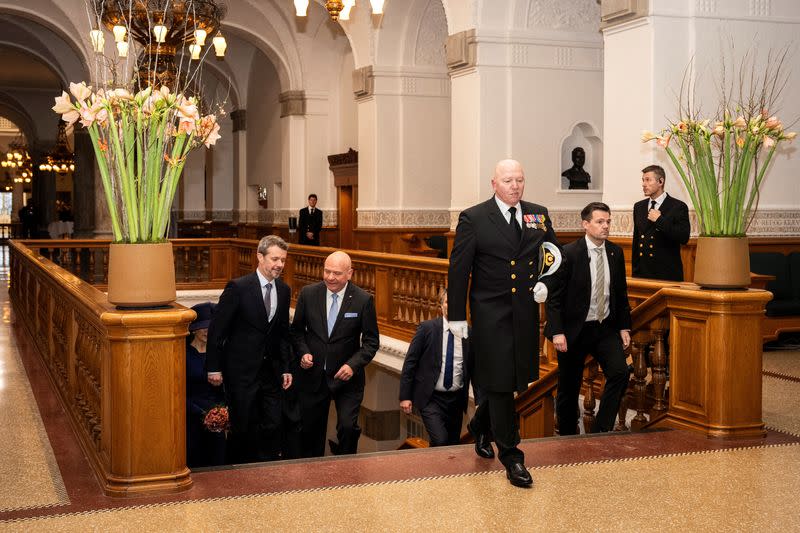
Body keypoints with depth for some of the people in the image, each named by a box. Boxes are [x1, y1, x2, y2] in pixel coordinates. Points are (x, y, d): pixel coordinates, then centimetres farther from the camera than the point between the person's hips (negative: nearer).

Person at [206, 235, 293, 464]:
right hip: (241, 370, -5)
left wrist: (286, 368, 10)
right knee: (242, 428, 4)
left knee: (272, 426, 6)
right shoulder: (238, 288, -13)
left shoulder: (284, 290, 5)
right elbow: (217, 329, -10)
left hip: (270, 371, 5)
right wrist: (214, 368, -9)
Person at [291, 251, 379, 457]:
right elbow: (297, 330, 8)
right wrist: (303, 352, -10)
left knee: (348, 427, -15)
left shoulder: (363, 300, -9)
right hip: (313, 376, 2)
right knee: (311, 430, 13)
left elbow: (371, 341, -5)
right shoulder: (308, 293, -3)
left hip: (346, 376, -2)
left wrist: (353, 365, -18)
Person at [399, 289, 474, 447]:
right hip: (430, 398, -3)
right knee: (440, 441, -21)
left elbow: (474, 368, 10)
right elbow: (410, 362, -4)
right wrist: (405, 396, -8)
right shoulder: (427, 328, -5)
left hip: (456, 399, 3)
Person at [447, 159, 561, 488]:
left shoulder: (539, 215, 6)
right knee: (500, 382, 0)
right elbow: (458, 269, -6)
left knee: (510, 379, 14)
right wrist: (456, 315, -7)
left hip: (526, 312, 5)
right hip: (490, 313, -5)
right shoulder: (473, 219, -7)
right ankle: (510, 455, 11)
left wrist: (546, 283, -2)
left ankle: (479, 426, 41)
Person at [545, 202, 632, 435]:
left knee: (620, 372, -15)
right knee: (569, 388, 5)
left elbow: (621, 293, 12)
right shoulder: (568, 253, -12)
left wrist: (624, 326, 8)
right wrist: (557, 332, -18)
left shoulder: (616, 252, 4)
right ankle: (567, 438, 23)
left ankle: (601, 431, -3)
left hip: (606, 328, 4)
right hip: (574, 329, -4)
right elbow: (554, 296, -12)